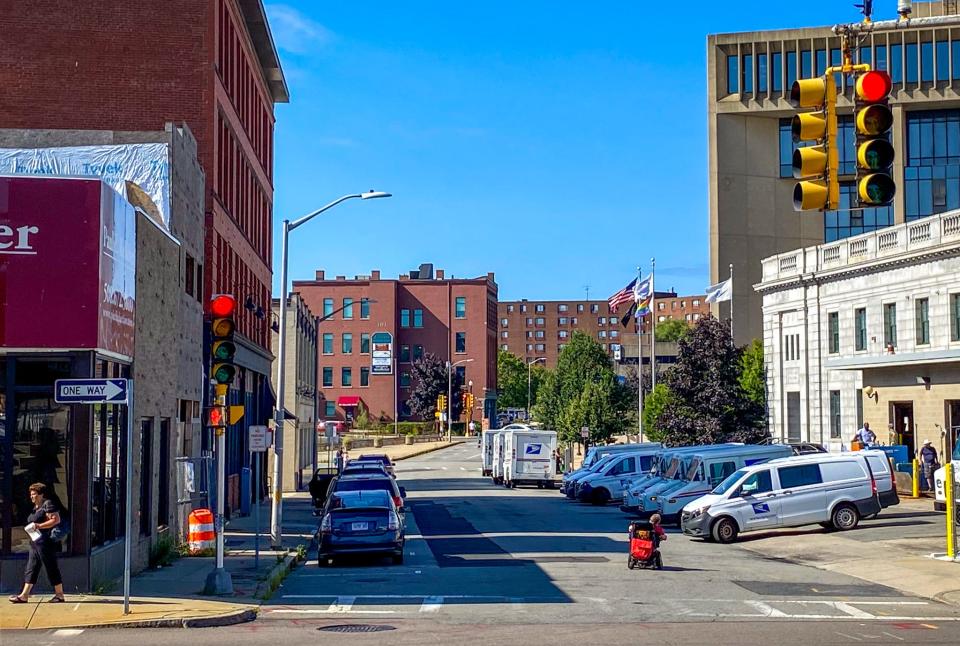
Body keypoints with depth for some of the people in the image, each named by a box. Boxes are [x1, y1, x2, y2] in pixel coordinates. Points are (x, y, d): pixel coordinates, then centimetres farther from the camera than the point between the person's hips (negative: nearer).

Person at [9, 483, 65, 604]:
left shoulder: (48, 504, -9)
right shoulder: (36, 507, 19)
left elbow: (56, 520, -18)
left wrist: (39, 526, -20)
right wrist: (31, 527, 12)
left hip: (45, 542, -10)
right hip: (35, 543, 10)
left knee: (52, 569, -4)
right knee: (31, 568, 6)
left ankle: (59, 595, 3)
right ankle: (24, 595, 6)